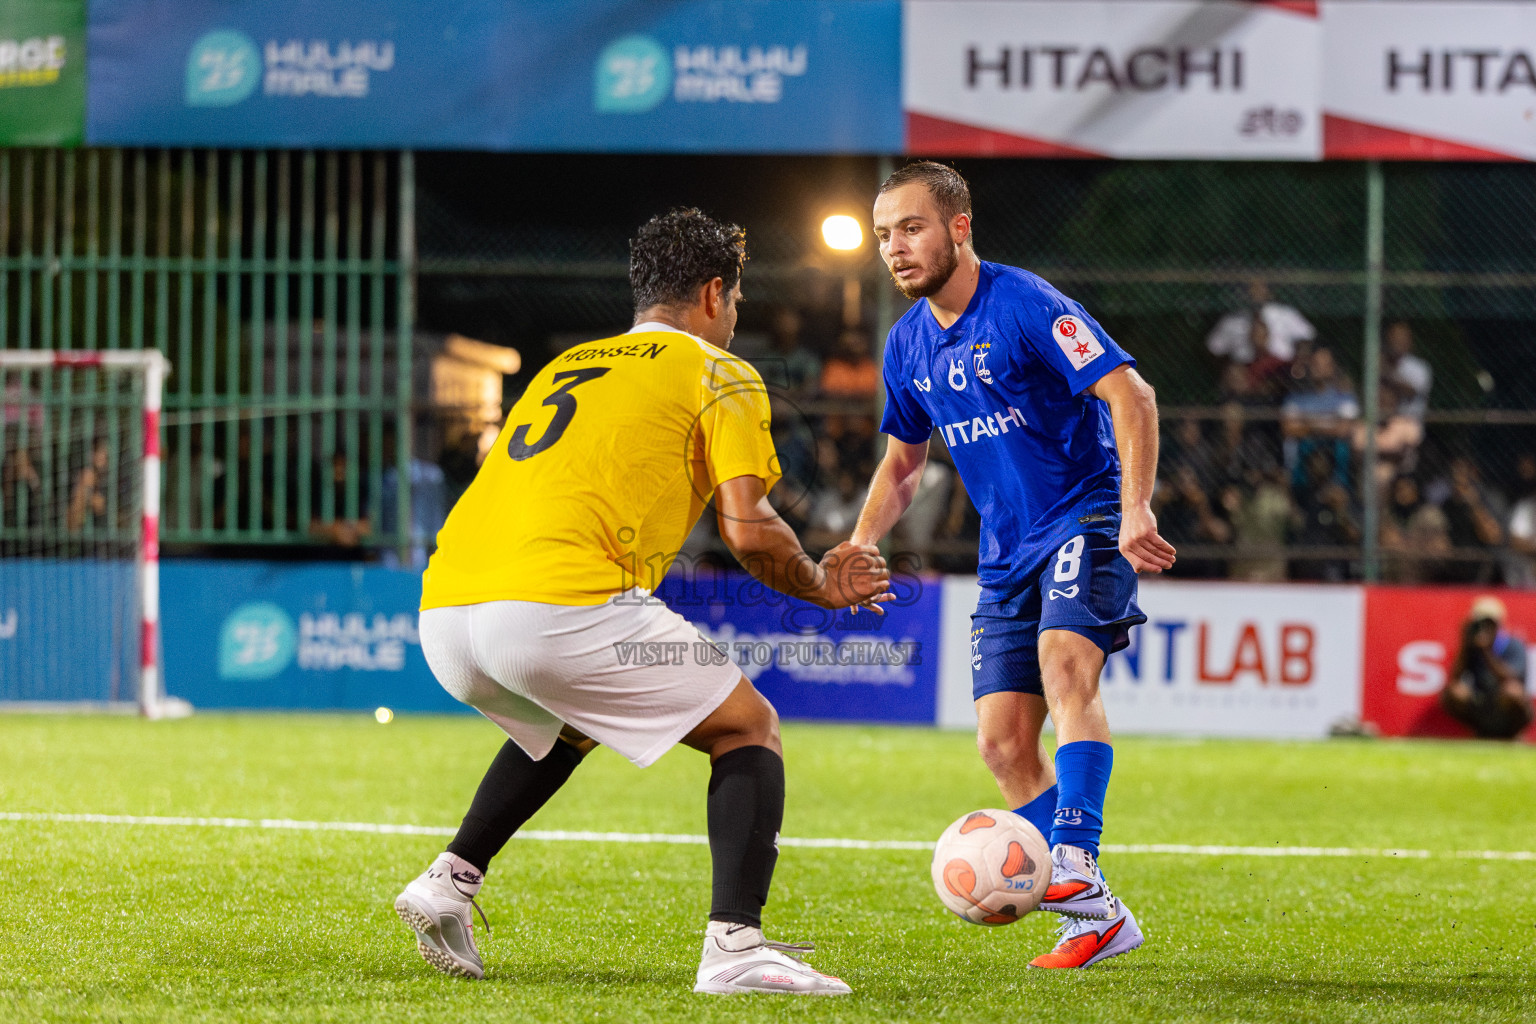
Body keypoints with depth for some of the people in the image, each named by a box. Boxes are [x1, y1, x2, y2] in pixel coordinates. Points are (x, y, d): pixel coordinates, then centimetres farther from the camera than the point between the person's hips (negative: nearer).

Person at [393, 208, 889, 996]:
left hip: (443, 610, 7)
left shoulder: (568, 365, 31)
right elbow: (749, 531, 1)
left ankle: (451, 880, 21)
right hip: (564, 604, -7)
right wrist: (819, 587, 20)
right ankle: (735, 945, -11)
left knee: (565, 725, 38)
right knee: (749, 731, 8)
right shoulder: (718, 373, 11)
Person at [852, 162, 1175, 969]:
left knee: (1064, 665, -33)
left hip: (1085, 519, -7)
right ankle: (1097, 920, 5)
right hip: (1008, 553, 7)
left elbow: (1130, 395, -21)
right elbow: (903, 460, 24)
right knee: (1002, 743, -2)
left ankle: (1076, 866, -40)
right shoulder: (909, 343, 8)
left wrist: (1134, 511, -32)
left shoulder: (1025, 305, -14)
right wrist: (861, 544, 8)